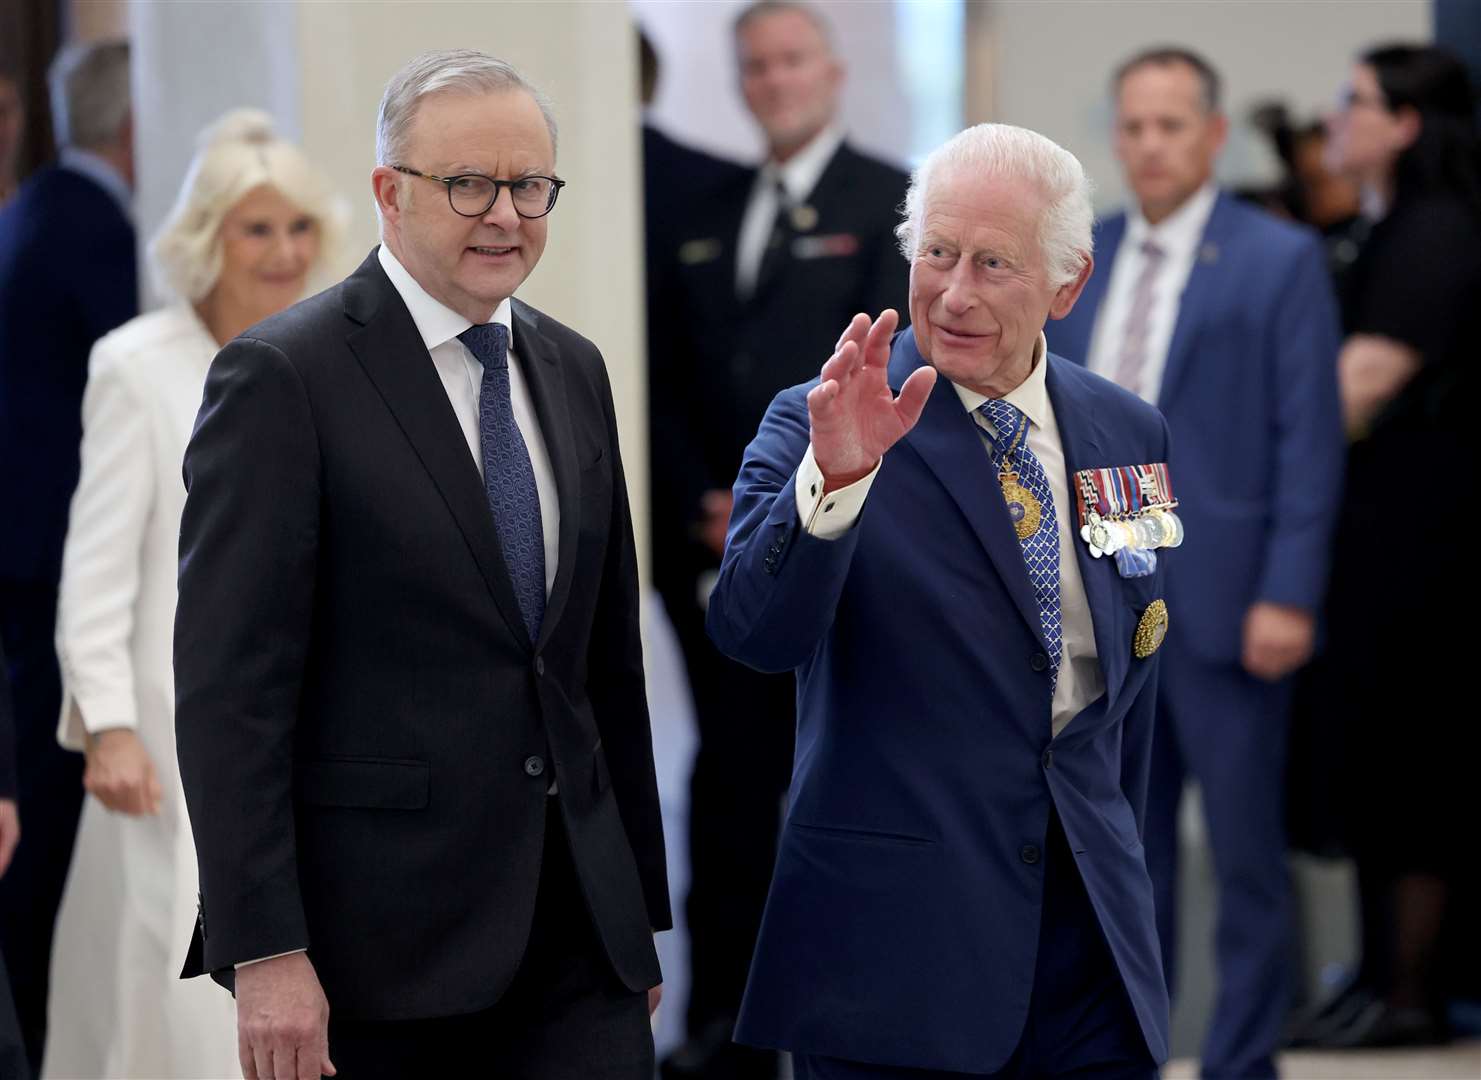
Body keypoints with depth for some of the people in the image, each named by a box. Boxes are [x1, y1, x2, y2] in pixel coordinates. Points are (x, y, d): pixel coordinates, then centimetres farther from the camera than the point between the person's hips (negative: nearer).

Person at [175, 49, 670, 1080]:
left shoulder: (572, 370, 13)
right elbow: (228, 686, -12)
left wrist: (641, 912, 17)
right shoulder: (283, 375, -8)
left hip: (580, 936, 6)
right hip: (379, 948, -6)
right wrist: (265, 954, -18)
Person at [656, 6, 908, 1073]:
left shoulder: (891, 203, -1)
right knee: (731, 792, 4)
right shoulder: (709, 218, 16)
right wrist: (704, 504, -1)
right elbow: (674, 380, 14)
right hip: (723, 550, 5)